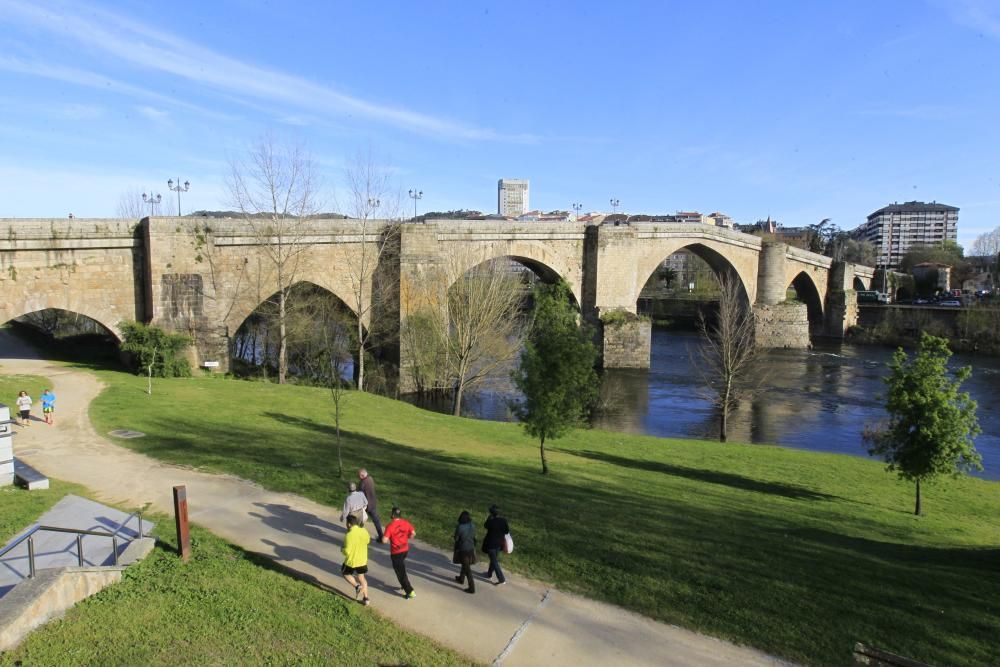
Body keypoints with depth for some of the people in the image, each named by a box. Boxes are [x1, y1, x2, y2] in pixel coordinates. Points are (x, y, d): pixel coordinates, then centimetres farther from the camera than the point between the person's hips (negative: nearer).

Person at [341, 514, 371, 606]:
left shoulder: (349, 535, -26)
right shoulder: (364, 531, -8)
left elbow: (347, 552, -23)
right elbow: (367, 540, 12)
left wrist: (342, 549, -2)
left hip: (351, 561, -5)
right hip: (363, 560, 5)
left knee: (345, 573, 24)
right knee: (362, 578, 20)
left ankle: (357, 586, 7)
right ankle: (366, 598, 20)